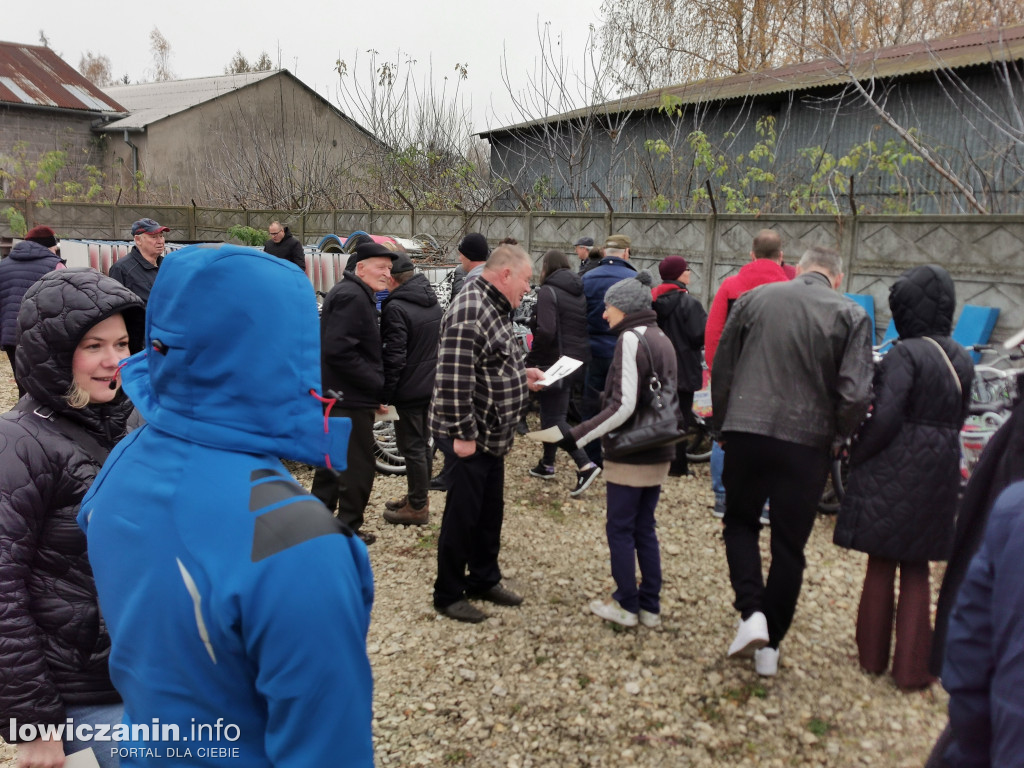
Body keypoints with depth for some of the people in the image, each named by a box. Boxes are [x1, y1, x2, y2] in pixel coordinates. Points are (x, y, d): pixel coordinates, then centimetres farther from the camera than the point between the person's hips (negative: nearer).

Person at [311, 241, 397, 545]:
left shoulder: (352, 294, 17)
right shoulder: (352, 296, -17)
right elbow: (339, 350, -27)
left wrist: (374, 388, 13)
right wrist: (379, 386, -21)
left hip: (339, 395, 11)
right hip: (351, 397, -11)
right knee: (359, 466, 0)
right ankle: (349, 529, 10)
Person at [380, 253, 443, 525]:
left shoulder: (395, 308, -19)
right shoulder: (433, 302, 8)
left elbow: (394, 357, -21)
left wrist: (385, 395, -14)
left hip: (408, 390, -9)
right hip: (431, 385, 9)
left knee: (412, 448, 1)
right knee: (422, 443, 18)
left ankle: (417, 508, 9)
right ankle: (417, 497, 30)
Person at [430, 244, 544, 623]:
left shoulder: (495, 307, 11)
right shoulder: (470, 313, -22)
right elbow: (454, 379, -27)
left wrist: (522, 375, 10)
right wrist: (463, 433, -24)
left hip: (493, 435, 10)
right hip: (471, 436, -10)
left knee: (491, 511, 19)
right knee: (463, 516, 3)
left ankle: (484, 580, 35)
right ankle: (448, 594, 18)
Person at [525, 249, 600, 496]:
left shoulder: (548, 292, -13)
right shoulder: (580, 293, 11)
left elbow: (546, 332, -23)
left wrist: (531, 360, -14)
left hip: (555, 363, -8)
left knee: (554, 418, -3)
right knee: (552, 412, 20)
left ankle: (585, 465, -15)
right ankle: (547, 463, 29)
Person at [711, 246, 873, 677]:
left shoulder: (754, 298, 3)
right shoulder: (851, 315, -3)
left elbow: (722, 367, 7)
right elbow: (856, 394, -10)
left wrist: (722, 425, 17)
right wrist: (839, 433, 9)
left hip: (745, 431, 1)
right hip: (806, 443, -1)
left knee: (739, 523, 21)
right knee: (789, 547, 12)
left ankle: (751, 613, 3)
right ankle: (770, 646, 21)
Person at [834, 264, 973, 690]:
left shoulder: (905, 354, -16)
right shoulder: (962, 359, 6)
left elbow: (885, 417, -22)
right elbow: (958, 419, 12)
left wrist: (857, 455, -9)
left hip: (894, 473, -5)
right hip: (940, 474, 5)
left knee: (881, 564, 10)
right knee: (916, 568, 14)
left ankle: (873, 655, 23)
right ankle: (912, 667, 16)